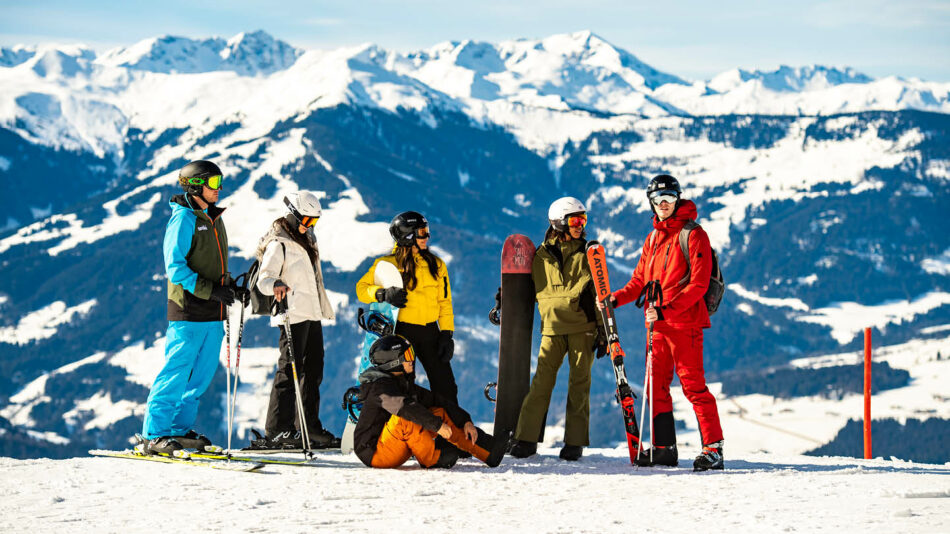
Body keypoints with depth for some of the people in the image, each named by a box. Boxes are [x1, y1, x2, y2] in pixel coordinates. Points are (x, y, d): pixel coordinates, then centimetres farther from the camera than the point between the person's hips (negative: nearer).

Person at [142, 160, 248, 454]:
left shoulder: (213, 219, 17)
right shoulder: (183, 218, -9)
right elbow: (175, 267, -15)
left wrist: (232, 287, 10)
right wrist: (210, 290, -21)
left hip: (213, 314, 8)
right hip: (189, 311, -8)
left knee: (201, 374, 10)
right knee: (176, 373, -9)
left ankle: (181, 429, 18)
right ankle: (155, 435, -6)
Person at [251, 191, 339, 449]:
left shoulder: (305, 239, 17)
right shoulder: (279, 244, -10)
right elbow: (263, 279, -19)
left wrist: (325, 308, 33)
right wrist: (276, 285, -41)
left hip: (312, 314, 9)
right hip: (293, 315, -9)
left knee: (313, 370, 12)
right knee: (290, 369, -12)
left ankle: (310, 427, 18)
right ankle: (277, 430, -14)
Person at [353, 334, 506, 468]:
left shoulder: (406, 384, 11)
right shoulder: (380, 387, -18)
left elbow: (437, 401, 10)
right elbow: (404, 407, -34)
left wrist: (465, 421, 0)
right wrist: (437, 425, -38)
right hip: (374, 452, -9)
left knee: (439, 412, 1)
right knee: (404, 418, -34)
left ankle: (487, 452, -3)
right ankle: (432, 458, -17)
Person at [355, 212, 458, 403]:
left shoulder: (436, 265, 8)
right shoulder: (388, 264, -3)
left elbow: (445, 302, 10)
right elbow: (362, 288, -3)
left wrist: (446, 334, 2)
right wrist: (384, 294, -23)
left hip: (430, 331, 3)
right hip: (402, 330, -3)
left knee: (445, 385, 2)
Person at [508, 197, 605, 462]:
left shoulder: (589, 253, 8)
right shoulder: (543, 255, 8)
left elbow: (600, 294, 7)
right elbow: (540, 292, 19)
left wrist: (603, 331, 2)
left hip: (583, 327, 0)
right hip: (552, 326, 0)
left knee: (579, 382, 0)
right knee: (542, 381, -7)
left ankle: (575, 441, 4)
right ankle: (526, 438, -4)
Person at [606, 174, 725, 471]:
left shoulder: (693, 235, -7)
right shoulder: (653, 238, 17)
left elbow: (698, 285, -14)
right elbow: (640, 281, 20)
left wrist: (666, 310, -22)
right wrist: (615, 299, 2)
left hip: (684, 321, -8)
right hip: (657, 324, 8)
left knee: (693, 384, -11)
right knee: (656, 387, 8)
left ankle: (713, 448, -9)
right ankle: (664, 447, 16)